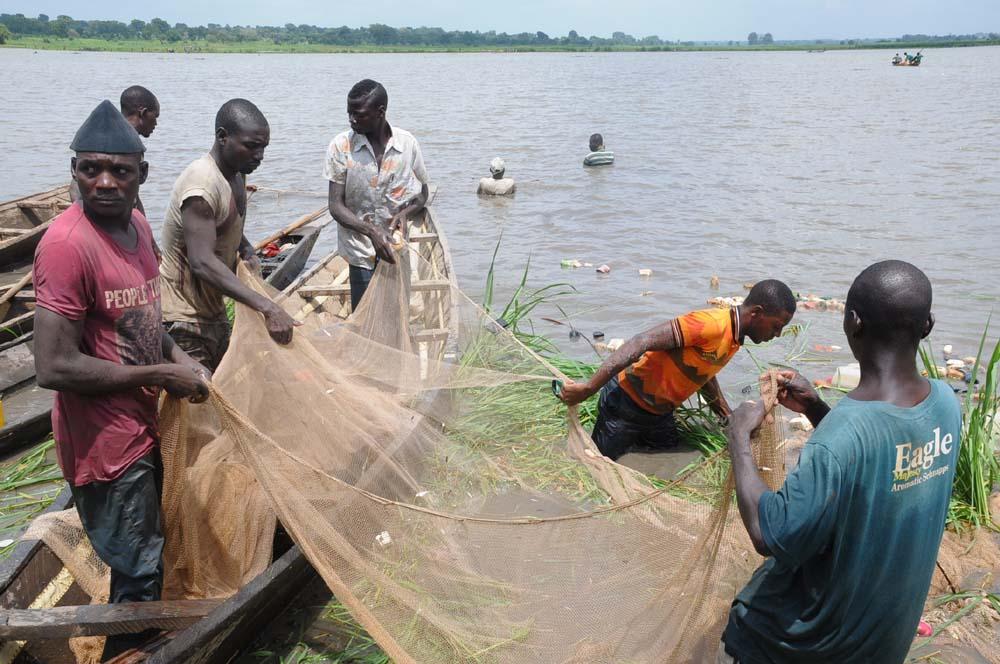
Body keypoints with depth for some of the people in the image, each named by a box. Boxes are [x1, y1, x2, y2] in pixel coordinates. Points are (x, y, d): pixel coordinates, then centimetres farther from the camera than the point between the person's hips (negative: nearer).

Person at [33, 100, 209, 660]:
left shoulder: (137, 224, 2)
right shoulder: (67, 243, -25)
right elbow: (55, 367, -28)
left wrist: (181, 358, -2)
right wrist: (162, 375, -20)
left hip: (145, 428, 9)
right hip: (106, 445, -9)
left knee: (153, 555, 26)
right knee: (140, 574, 7)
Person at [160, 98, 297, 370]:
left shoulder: (236, 173, 5)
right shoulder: (202, 182, -25)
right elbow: (202, 262, -35)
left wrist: (247, 252, 0)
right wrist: (267, 307, -42)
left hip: (214, 312, 9)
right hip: (184, 320, -9)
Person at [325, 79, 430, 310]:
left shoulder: (407, 144, -5)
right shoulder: (341, 146, -10)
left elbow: (422, 195, 9)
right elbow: (336, 206, -10)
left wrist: (405, 212, -14)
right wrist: (371, 231, -26)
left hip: (396, 249, 2)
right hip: (361, 250, -1)